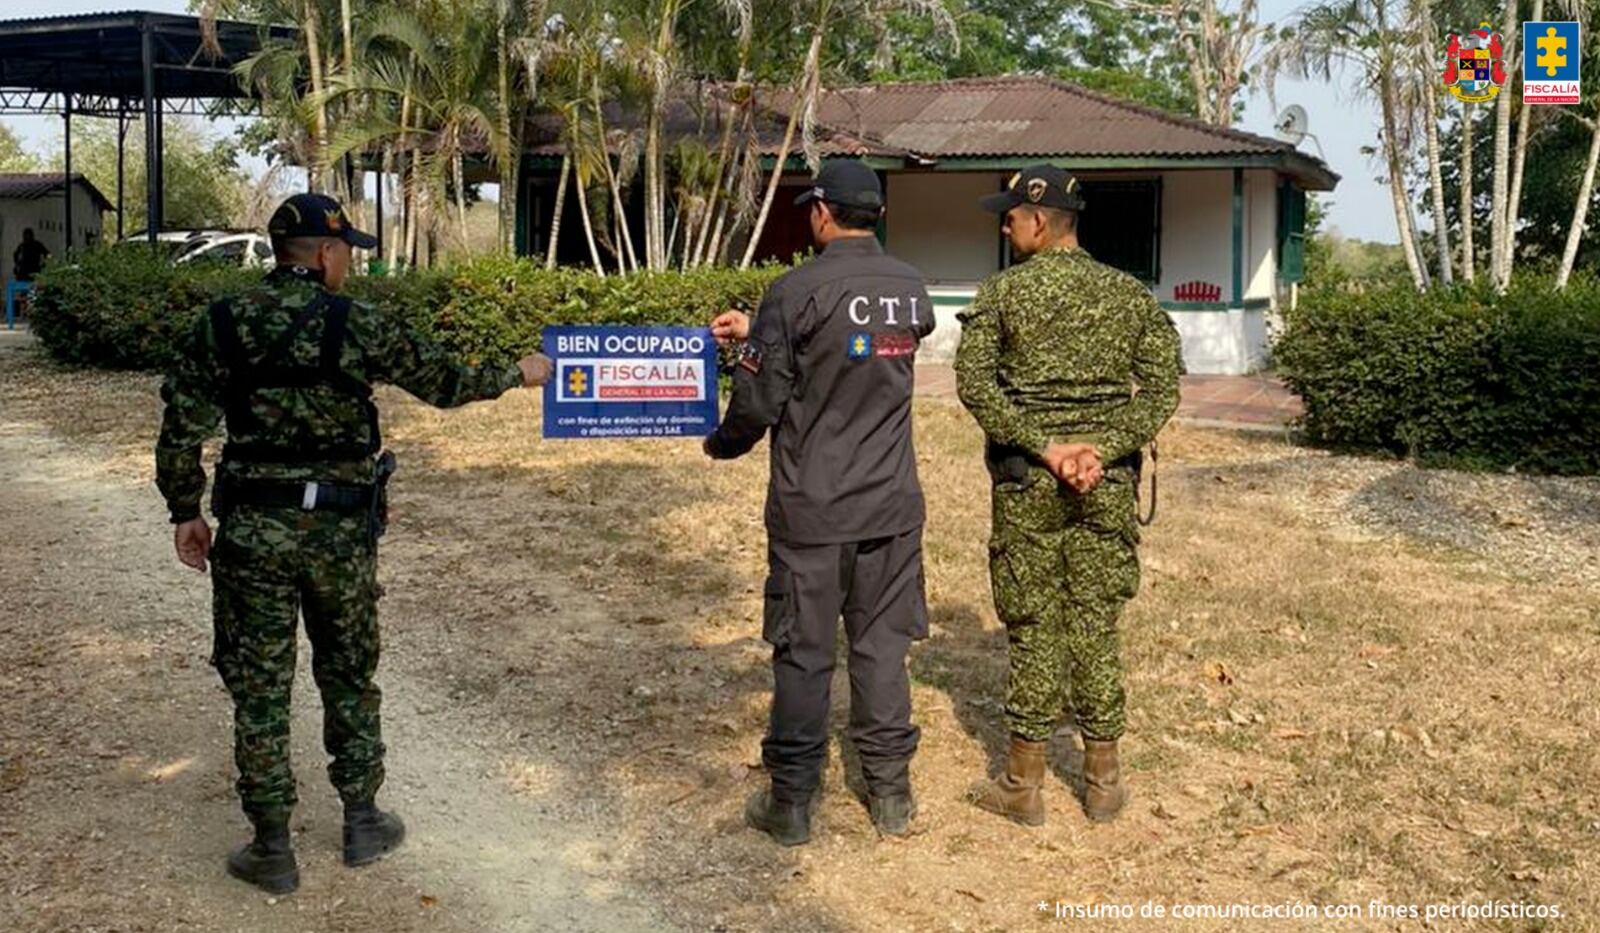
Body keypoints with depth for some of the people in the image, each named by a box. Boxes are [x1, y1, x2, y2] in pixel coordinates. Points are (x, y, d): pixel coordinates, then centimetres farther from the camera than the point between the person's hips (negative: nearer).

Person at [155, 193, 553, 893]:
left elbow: (181, 429, -1)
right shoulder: (357, 326, -7)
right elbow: (443, 382, 3)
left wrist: (185, 511, 10)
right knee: (349, 676, 16)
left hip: (251, 529, 1)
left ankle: (272, 851, 14)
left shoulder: (222, 325, -1)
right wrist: (517, 375, 19)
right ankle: (362, 823, 25)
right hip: (339, 528, -1)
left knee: (259, 687, 8)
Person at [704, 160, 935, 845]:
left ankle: (791, 803, 14)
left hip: (811, 510, -4)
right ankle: (891, 793, 20)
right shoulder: (911, 289, 4)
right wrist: (755, 331, 26)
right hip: (893, 505, 4)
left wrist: (720, 445, 10)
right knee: (882, 645, 13)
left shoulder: (796, 291, -15)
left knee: (803, 653, 5)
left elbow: (759, 401, -12)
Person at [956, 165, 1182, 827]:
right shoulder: (1130, 295, 5)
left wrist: (1042, 446, -13)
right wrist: (1102, 448, -9)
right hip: (1107, 481, 3)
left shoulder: (1002, 294, -4)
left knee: (1032, 625, 5)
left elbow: (975, 384, -13)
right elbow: (1162, 385, -2)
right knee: (1097, 625, 10)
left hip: (1026, 480, -2)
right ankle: (1103, 782, 17)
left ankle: (1024, 785, 13)